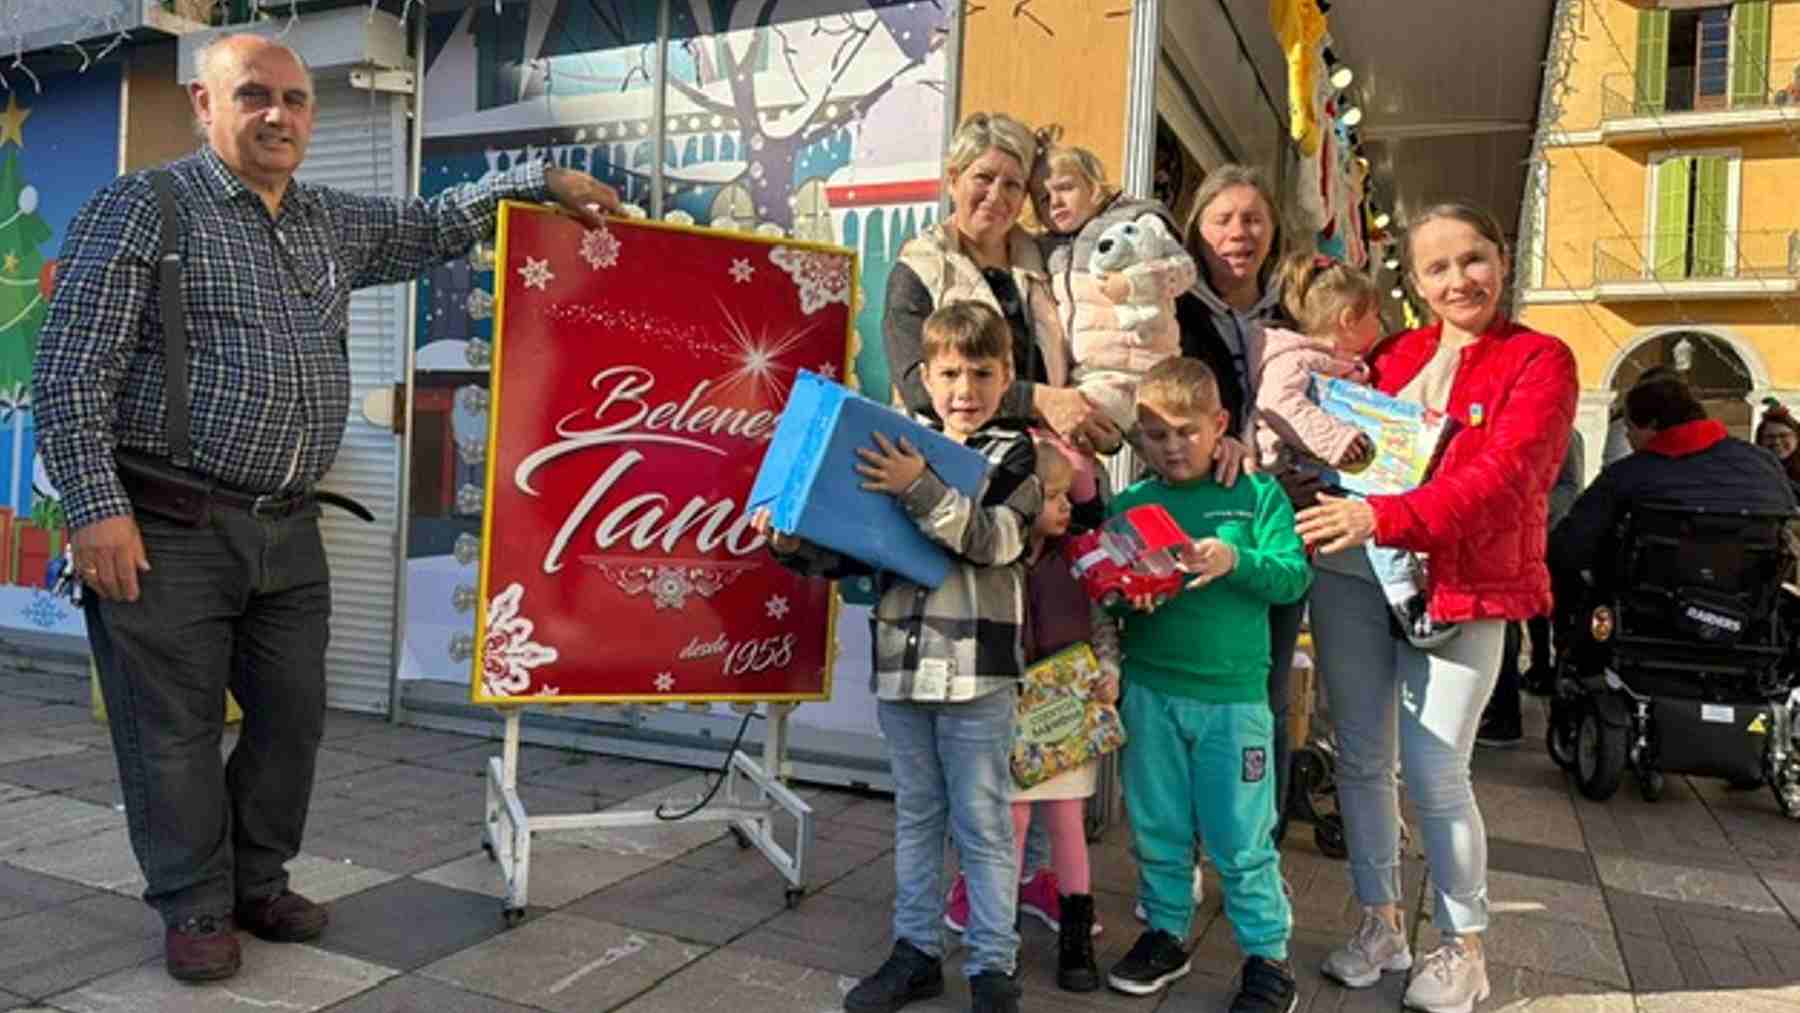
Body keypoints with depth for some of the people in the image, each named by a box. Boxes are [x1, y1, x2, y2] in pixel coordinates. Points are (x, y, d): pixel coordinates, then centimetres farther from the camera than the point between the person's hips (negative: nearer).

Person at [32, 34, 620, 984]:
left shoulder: (337, 224, 14)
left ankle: (259, 883, 30)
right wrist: (97, 507, -17)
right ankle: (196, 908, 21)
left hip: (290, 531, 6)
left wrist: (541, 178, 16)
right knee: (176, 731, 4)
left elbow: (435, 226, 27)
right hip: (169, 532, -6)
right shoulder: (139, 209, -5)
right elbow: (71, 372, -10)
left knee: (292, 717, 12)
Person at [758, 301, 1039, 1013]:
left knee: (983, 823, 6)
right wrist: (796, 548, -4)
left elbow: (992, 540, -18)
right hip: (900, 660, 4)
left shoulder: (1014, 454, -2)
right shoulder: (898, 449, 9)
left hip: (976, 667, -4)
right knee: (915, 816, 16)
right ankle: (915, 951, 30)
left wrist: (921, 489, -26)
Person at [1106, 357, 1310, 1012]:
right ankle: (1165, 934, 33)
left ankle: (1268, 957, 23)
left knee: (1242, 840, 5)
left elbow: (1294, 577, -7)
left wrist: (1235, 561, -23)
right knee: (1157, 828, 14)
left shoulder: (1258, 496, 0)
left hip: (1234, 694, -2)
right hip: (1150, 692, 3)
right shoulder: (1128, 504, 5)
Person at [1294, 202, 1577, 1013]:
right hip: (1354, 580, 4)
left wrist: (1385, 518, -28)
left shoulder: (1539, 361, -1)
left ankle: (1462, 946, 21)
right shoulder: (1390, 355, 12)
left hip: (1463, 587, -4)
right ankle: (1379, 921, 27)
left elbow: (1500, 479, -15)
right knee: (1362, 760, 9)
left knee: (1435, 776, -1)